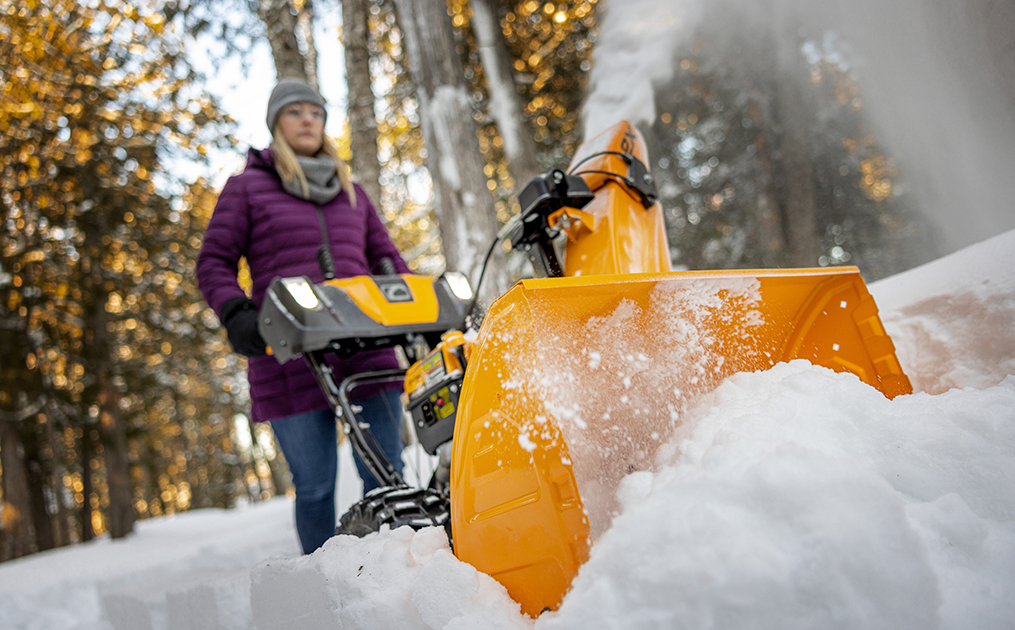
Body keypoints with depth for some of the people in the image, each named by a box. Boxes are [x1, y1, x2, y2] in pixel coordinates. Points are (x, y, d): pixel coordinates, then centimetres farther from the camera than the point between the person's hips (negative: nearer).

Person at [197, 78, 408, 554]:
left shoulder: (351, 191, 22)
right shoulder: (247, 187, 11)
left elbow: (387, 259, 23)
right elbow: (213, 263, 6)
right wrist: (236, 314, -13)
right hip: (290, 357, -3)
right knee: (315, 486, -1)